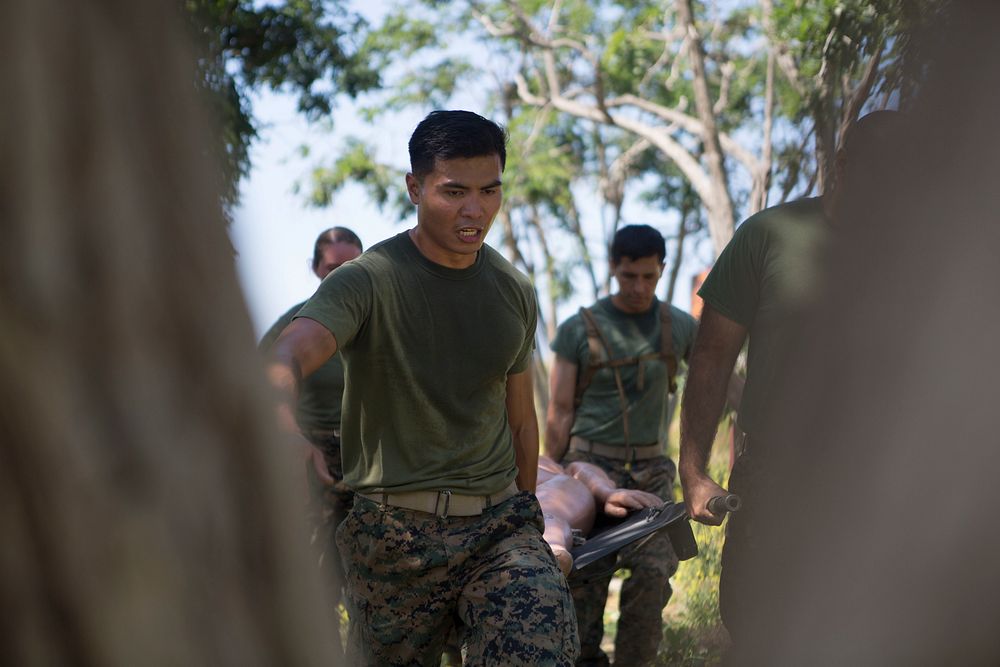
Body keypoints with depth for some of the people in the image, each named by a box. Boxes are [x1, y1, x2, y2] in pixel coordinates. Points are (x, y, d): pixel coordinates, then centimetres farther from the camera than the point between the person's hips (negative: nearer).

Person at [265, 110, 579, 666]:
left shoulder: (515, 292, 10)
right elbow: (284, 359, -25)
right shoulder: (367, 281, -7)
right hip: (395, 533, -2)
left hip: (499, 521, 3)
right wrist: (284, 432, -47)